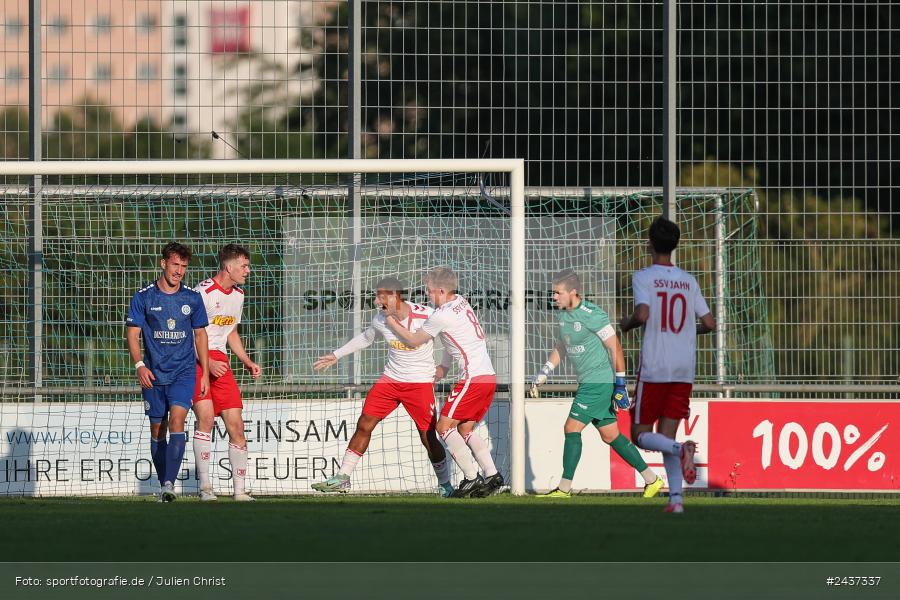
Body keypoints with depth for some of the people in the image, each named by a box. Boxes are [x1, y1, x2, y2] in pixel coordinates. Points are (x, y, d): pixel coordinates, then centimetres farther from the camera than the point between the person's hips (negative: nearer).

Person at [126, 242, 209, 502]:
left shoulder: (192, 298, 5)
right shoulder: (143, 297, 0)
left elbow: (200, 335, 14)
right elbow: (133, 334, 0)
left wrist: (205, 372, 11)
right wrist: (139, 365, -14)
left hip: (184, 372, -1)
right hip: (154, 375, 1)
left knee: (176, 420, -19)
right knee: (157, 430, 6)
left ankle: (170, 483, -25)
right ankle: (163, 484, 18)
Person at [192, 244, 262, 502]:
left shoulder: (237, 295, 14)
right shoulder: (204, 292, -13)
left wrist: (247, 362, 16)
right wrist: (207, 363, -20)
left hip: (220, 362, 7)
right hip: (195, 361, -7)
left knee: (236, 424, 1)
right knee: (206, 416, -22)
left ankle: (240, 490, 8)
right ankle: (205, 487, -18)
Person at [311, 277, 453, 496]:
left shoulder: (426, 316, -19)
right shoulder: (381, 319, -4)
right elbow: (365, 338, 18)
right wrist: (336, 355, 22)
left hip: (421, 383, -4)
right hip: (390, 379, 4)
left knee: (428, 437, -7)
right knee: (364, 425, -1)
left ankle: (445, 484, 13)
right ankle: (342, 478, 8)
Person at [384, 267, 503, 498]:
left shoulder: (442, 316, -12)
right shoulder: (461, 302, 14)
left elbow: (414, 340, 2)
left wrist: (392, 323, 15)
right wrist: (444, 366, 26)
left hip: (473, 378, -9)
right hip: (489, 376, 9)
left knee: (444, 426, -5)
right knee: (465, 429, 14)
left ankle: (472, 478, -11)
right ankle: (492, 476, 4)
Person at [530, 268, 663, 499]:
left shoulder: (591, 315, -17)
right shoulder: (563, 314, 9)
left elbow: (615, 348, -15)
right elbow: (562, 347, 24)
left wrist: (620, 385, -16)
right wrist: (543, 373, 16)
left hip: (599, 382, -9)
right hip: (588, 382, 9)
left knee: (572, 428, -10)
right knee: (610, 435, 12)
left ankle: (564, 489, -6)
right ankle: (651, 480, 19)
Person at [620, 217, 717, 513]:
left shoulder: (643, 277, -6)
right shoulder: (689, 281, 8)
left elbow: (642, 315, -21)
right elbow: (709, 324, 7)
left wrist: (627, 324, 1)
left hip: (653, 369, -4)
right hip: (684, 370, 4)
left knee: (641, 435, 6)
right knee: (666, 437, 9)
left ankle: (681, 449, -23)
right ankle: (676, 497, -6)